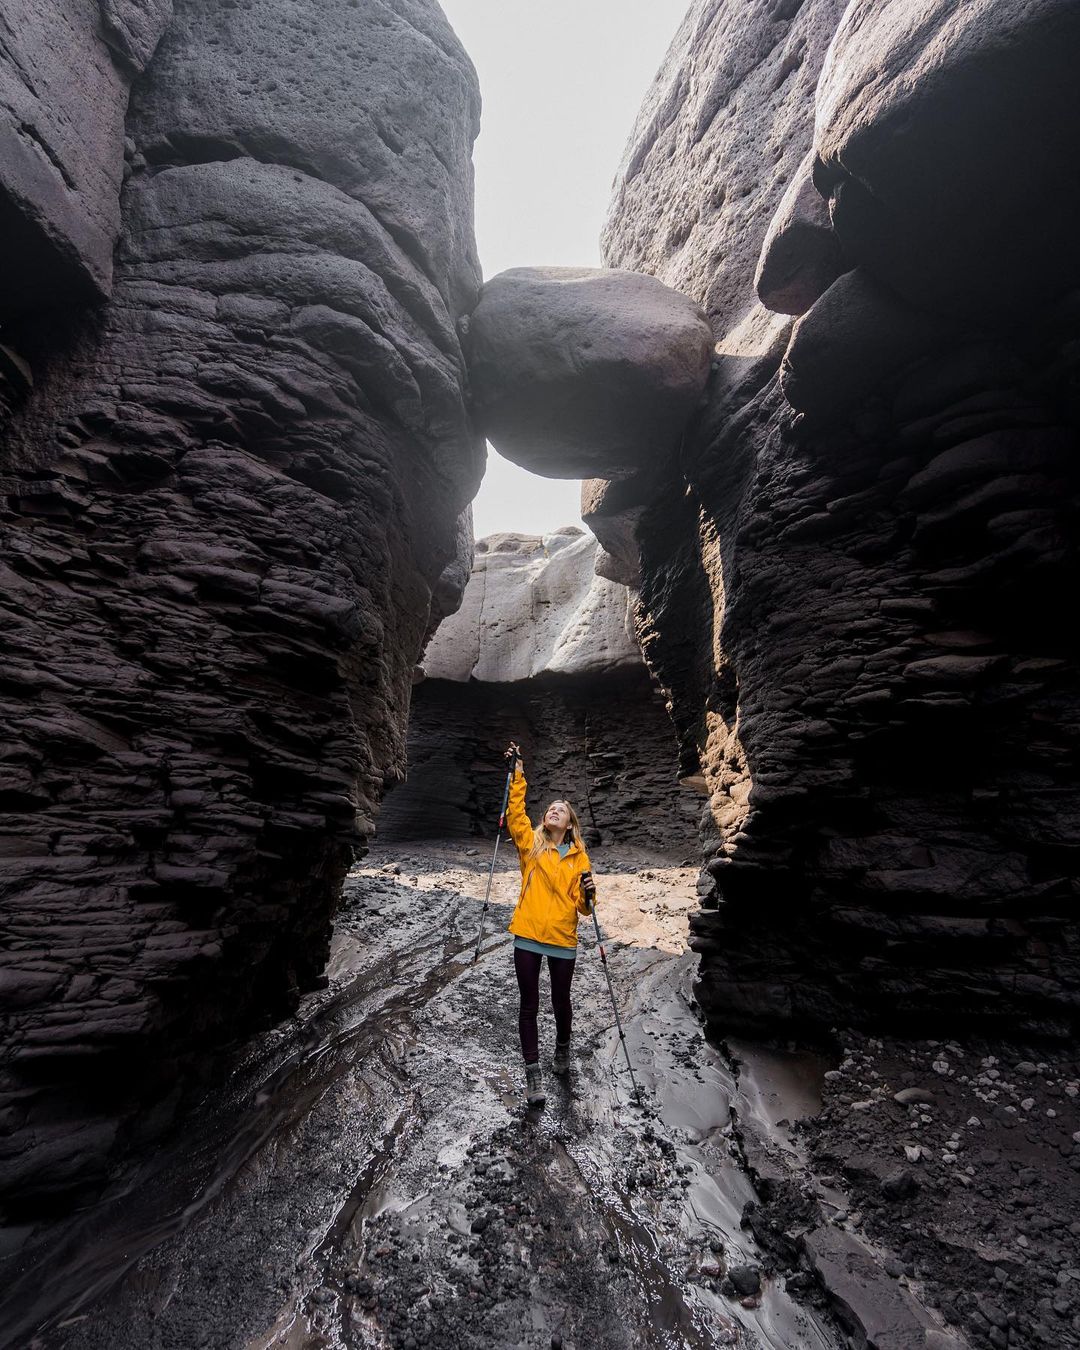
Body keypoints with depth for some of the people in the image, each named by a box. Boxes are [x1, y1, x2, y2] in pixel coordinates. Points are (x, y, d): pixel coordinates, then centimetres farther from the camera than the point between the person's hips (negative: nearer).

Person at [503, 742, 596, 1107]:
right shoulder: (531, 843, 2)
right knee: (529, 1005, 6)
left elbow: (582, 905, 6)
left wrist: (588, 893, -17)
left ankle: (563, 1049, 46)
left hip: (563, 939, 1)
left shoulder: (579, 857, 5)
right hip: (528, 936, -1)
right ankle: (533, 1073, 22)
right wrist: (517, 774, -20)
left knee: (561, 1001, 18)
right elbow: (515, 811, -13)